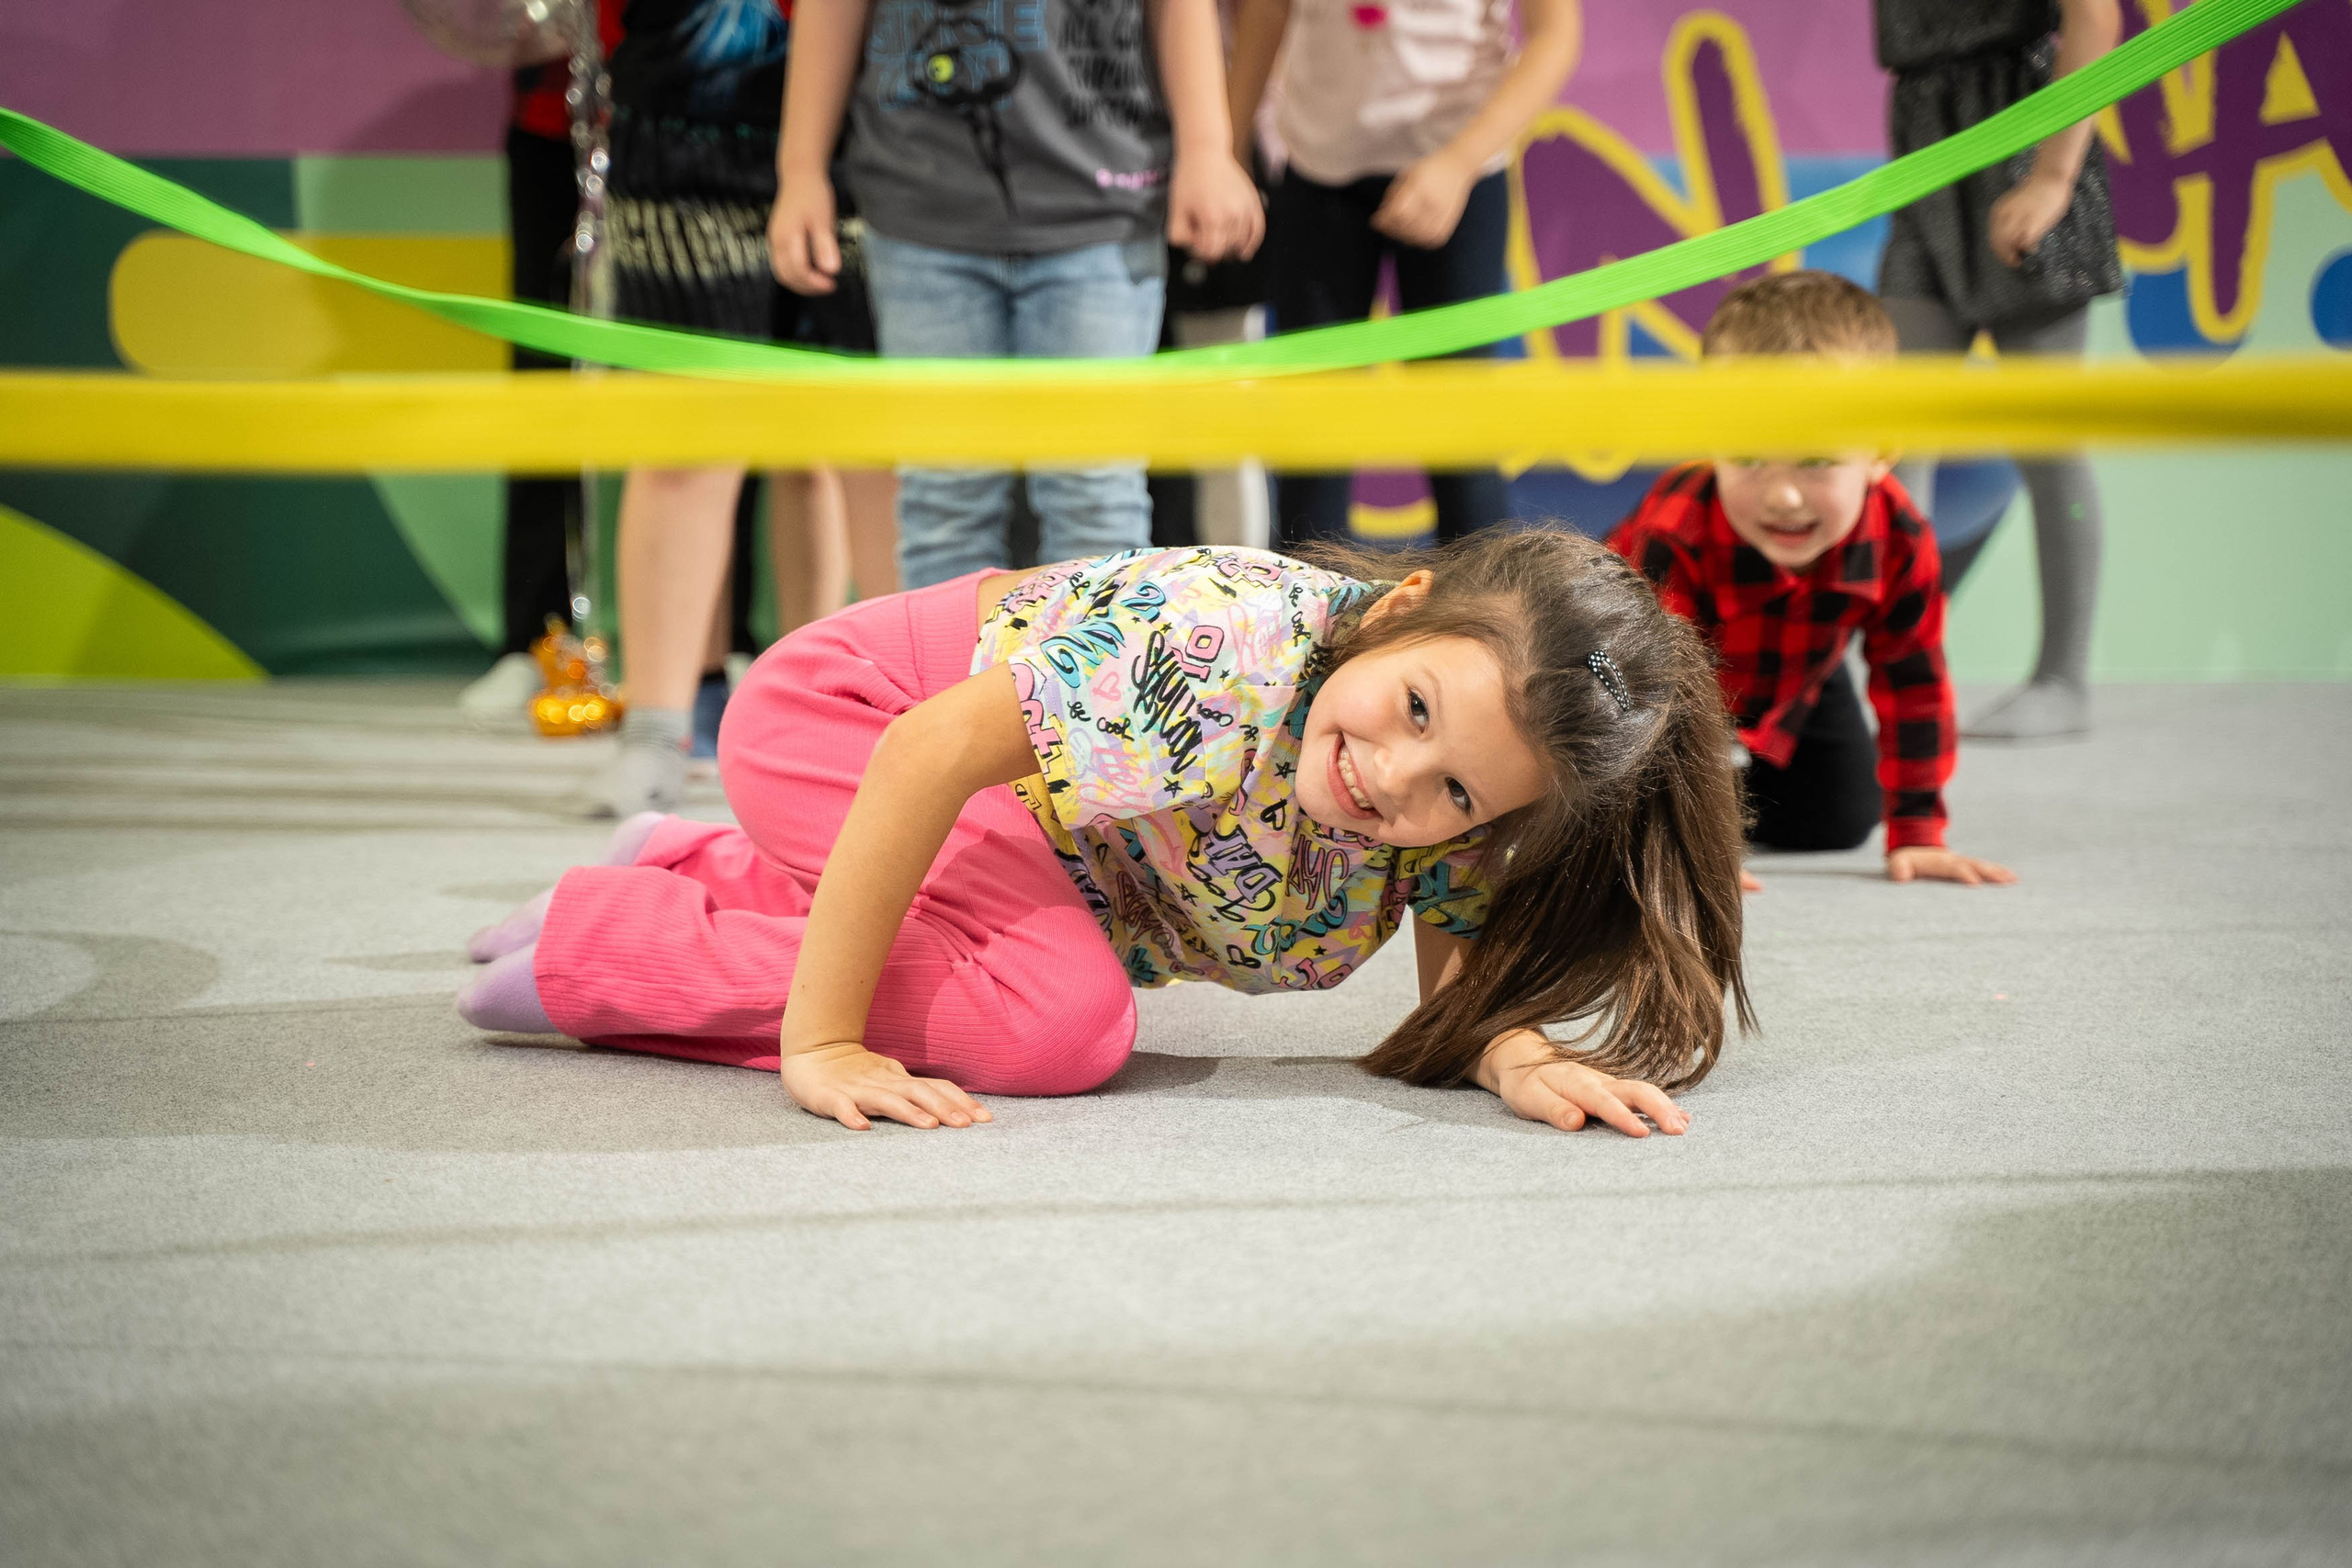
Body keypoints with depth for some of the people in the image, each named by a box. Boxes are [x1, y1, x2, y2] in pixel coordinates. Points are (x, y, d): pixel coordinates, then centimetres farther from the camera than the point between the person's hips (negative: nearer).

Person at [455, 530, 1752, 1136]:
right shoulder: (1223, 650, -40)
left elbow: (1462, 993, -11)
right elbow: (929, 752, -37)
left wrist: (1521, 1057, -37)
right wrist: (820, 1039, -34)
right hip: (843, 703, -7)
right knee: (1063, 1026, -25)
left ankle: (702, 878, 32)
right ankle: (598, 945, -9)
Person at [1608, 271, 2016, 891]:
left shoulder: (1902, 543, -35)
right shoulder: (1674, 542, -47)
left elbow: (1913, 683, -22)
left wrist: (1917, 834, -21)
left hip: (1790, 680, 4)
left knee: (1837, 823, 4)